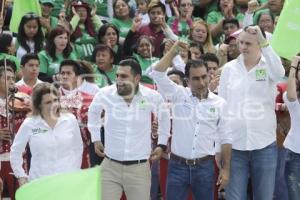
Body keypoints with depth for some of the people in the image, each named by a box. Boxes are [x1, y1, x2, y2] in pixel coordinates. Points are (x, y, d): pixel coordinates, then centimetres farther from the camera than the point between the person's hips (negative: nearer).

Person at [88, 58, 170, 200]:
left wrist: (162, 144, 14)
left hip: (139, 168, -1)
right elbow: (93, 112, 17)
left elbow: (164, 118, 15)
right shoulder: (105, 94, -7)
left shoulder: (152, 97, -8)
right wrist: (95, 139, 16)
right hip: (110, 166, 1)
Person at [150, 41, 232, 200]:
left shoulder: (219, 103, 2)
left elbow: (225, 139, 5)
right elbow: (157, 73, -10)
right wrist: (174, 51, -8)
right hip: (177, 166, -1)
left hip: (205, 167, 1)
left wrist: (225, 169, 2)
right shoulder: (178, 95, 0)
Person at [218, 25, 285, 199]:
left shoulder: (269, 66, 1)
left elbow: (279, 74, -25)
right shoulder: (229, 68, 5)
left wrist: (263, 42, -30)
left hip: (265, 144, -1)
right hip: (234, 144, 1)